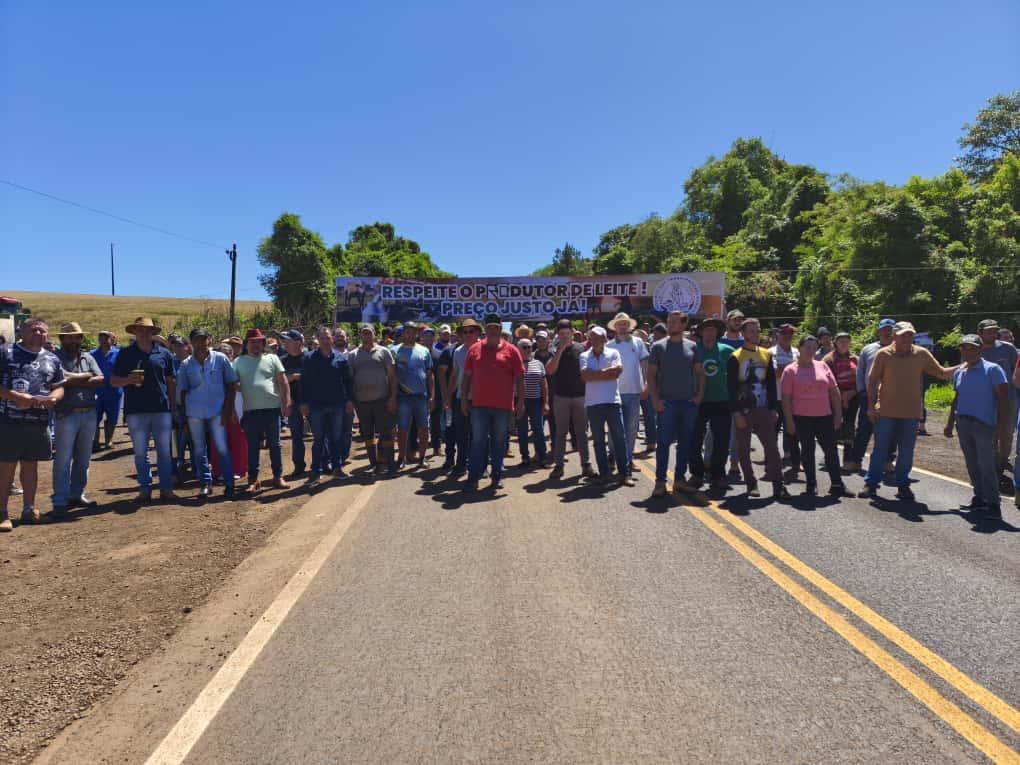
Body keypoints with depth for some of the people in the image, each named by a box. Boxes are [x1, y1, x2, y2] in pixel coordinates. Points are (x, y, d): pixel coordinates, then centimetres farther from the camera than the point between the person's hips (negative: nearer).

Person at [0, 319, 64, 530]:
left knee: (31, 465, 13)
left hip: (39, 421, 4)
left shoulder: (52, 360, 14)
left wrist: (53, 398, -6)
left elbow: (59, 387, 15)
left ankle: (29, 509, 23)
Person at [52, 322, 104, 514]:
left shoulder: (88, 358, 13)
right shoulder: (55, 358, -2)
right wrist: (87, 376, -6)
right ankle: (60, 501, 2)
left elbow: (100, 380, 1)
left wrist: (76, 381, -9)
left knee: (83, 459, 11)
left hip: (89, 413, 5)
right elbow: (62, 378, -20)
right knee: (63, 460, -3)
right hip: (66, 414, -5)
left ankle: (77, 495, 22)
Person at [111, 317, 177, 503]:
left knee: (164, 451, 3)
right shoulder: (125, 354, 6)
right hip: (136, 410, 0)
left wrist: (173, 408, 7)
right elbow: (113, 380, 8)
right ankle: (145, 489, 14)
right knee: (140, 452, 6)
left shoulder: (164, 354, 7)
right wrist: (128, 380, -15)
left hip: (162, 409, 0)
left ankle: (166, 489, 10)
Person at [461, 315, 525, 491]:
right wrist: (464, 399, 5)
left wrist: (521, 401, -3)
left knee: (499, 442, 8)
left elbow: (519, 378, 2)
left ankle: (497, 476, 18)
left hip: (503, 405, -1)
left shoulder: (511, 350, 2)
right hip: (479, 405, 1)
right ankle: (473, 477, 8)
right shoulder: (474, 349, 7)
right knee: (478, 442, 3)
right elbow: (467, 377, 10)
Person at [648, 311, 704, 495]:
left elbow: (700, 372, 10)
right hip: (667, 402, -3)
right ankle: (660, 481, 0)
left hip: (689, 402, 3)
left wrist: (699, 395, -1)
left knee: (685, 443, 8)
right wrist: (655, 399, -9)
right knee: (664, 442, -4)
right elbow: (651, 374, 0)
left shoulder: (693, 347, 7)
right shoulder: (658, 346, 1)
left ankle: (680, 479, 18)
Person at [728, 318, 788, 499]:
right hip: (743, 410, -3)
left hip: (764, 410, 4)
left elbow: (771, 384, 14)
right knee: (744, 450, 3)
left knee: (772, 446, -1)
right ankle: (751, 484, 15)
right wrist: (736, 412, -14)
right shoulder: (736, 357, -4)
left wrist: (774, 408, 7)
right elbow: (732, 387, -8)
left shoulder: (766, 355, 11)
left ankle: (778, 486, 2)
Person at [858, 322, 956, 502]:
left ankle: (903, 485, 21)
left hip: (911, 413, 2)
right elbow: (873, 381, 0)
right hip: (886, 412, -2)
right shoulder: (883, 354, -3)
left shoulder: (922, 354, 4)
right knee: (880, 449, 4)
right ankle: (871, 483, 12)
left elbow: (942, 373, 10)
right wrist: (871, 406, -3)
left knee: (906, 452, 9)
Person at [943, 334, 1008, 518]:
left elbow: (1003, 398, -7)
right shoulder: (959, 372, 12)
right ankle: (979, 499, 20)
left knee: (986, 465, -7)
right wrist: (950, 423, 21)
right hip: (963, 423, 6)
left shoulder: (992, 369, -5)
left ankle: (993, 504, -1)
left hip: (984, 424, -6)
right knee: (972, 464, 11)